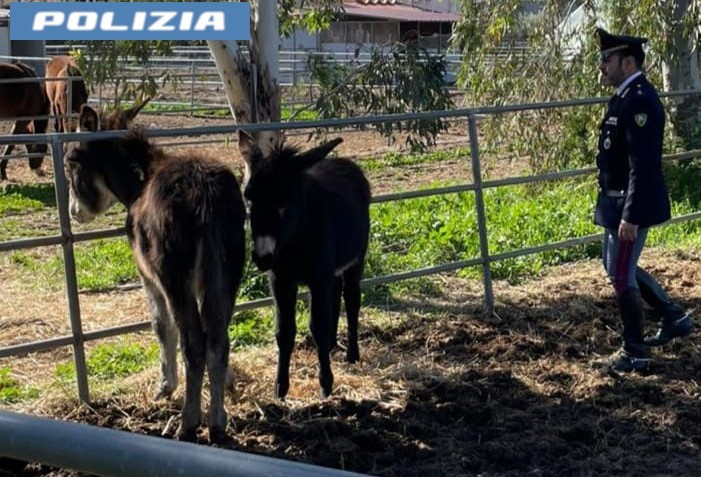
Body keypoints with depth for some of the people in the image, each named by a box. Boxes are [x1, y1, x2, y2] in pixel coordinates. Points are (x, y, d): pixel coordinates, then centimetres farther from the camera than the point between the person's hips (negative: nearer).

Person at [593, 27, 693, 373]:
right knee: (618, 269, 20)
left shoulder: (639, 100, -21)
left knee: (622, 276, 0)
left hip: (631, 205, -10)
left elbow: (643, 164, -25)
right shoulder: (627, 96, 11)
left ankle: (635, 354, 14)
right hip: (618, 201, 10)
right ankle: (674, 318, 32)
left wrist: (630, 216, -26)